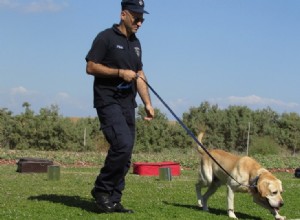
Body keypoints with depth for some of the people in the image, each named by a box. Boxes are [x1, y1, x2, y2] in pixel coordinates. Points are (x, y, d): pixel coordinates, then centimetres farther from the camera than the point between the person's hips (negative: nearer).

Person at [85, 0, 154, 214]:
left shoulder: (135, 43, 18)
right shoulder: (106, 38, -5)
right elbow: (91, 67, -9)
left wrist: (148, 103, 12)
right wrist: (120, 72, -15)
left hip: (128, 103, 8)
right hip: (108, 101, -8)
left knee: (125, 155, 4)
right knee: (122, 144, -21)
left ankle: (113, 200, 10)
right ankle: (101, 190, -5)